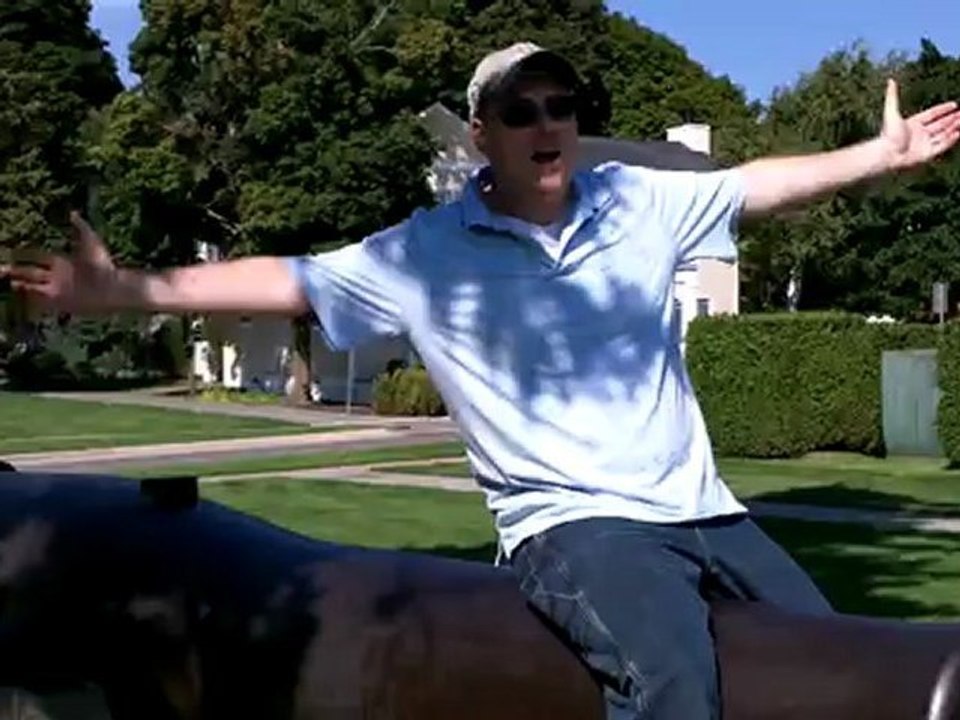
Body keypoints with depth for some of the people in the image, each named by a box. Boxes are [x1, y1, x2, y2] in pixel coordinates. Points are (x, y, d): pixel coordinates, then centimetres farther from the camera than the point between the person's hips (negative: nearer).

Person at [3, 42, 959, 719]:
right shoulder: (426, 255, -3)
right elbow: (289, 280, -5)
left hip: (701, 509, 6)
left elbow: (758, 183, 18)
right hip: (574, 521, -6)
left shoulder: (638, 199, 7)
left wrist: (881, 156, 21)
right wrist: (127, 291, -11)